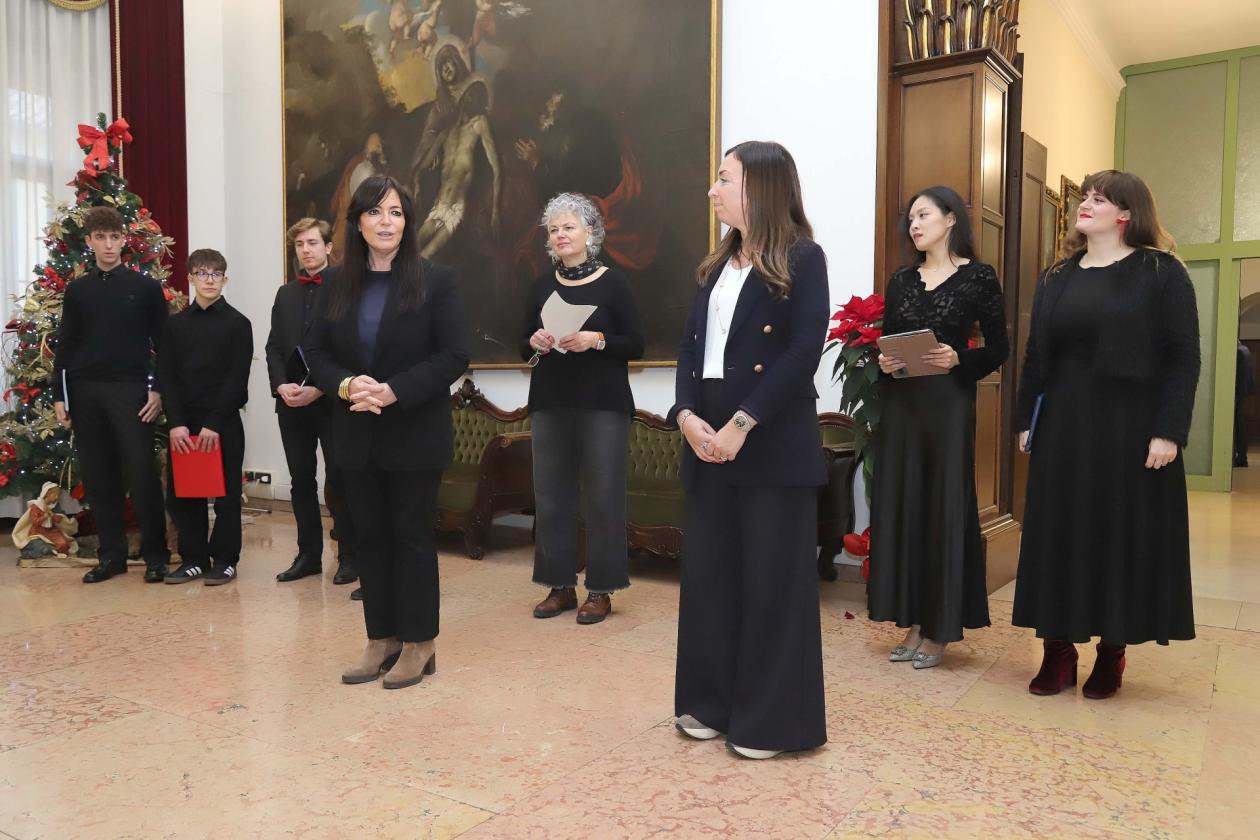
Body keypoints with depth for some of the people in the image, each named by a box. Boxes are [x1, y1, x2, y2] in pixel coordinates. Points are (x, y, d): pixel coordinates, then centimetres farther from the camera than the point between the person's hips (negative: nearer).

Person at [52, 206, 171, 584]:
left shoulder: (146, 287, 3)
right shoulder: (77, 290, 10)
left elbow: (162, 343, 3)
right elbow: (65, 346, 11)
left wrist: (158, 390, -6)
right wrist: (59, 396, 5)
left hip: (131, 389, -3)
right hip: (85, 391, 3)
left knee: (142, 474, -4)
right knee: (98, 477, 6)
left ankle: (155, 554, 6)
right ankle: (112, 555, 15)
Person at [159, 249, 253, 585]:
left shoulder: (238, 323, 0)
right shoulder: (175, 324, 10)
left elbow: (237, 378, -6)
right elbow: (166, 376, 5)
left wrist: (214, 424, -12)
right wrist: (176, 423, -7)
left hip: (224, 422, -3)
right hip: (183, 423, 3)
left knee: (226, 491, 2)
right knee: (181, 492, 5)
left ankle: (224, 560, 13)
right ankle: (193, 558, 18)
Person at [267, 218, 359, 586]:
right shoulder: (285, 294, 16)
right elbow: (274, 347, 12)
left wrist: (319, 389, -16)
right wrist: (281, 385, -5)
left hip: (331, 400, -5)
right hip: (291, 402, 5)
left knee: (339, 481, 0)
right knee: (301, 481, 9)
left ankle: (349, 556, 8)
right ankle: (308, 554, 18)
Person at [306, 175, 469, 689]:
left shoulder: (435, 281, -5)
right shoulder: (337, 287, 7)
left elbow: (454, 356, -11)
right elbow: (316, 354, 7)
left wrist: (394, 391, -20)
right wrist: (346, 385, -15)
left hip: (415, 434, -4)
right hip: (357, 436, 4)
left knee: (412, 536, 3)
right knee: (370, 536, 10)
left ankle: (418, 644, 16)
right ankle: (381, 639, 22)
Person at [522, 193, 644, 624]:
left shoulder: (612, 282, -1)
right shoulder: (543, 286, 11)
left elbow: (636, 345, -3)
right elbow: (523, 347, 14)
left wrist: (596, 339, -19)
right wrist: (536, 342, -8)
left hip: (602, 405, -4)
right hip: (550, 404, 4)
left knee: (602, 495, -1)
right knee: (551, 495, 5)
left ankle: (601, 589, 11)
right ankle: (561, 585, 17)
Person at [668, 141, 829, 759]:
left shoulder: (802, 258, -3)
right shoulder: (719, 263, 16)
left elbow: (804, 351, -14)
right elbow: (691, 344, 9)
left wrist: (742, 424, -19)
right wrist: (686, 415, -8)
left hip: (772, 441, -6)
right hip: (708, 436, 7)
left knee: (771, 577, 2)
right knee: (709, 570, 11)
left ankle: (770, 720, 16)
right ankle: (713, 702, 26)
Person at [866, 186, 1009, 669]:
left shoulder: (978, 277, -2)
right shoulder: (901, 280, 12)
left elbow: (999, 349, -2)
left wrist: (958, 359, -19)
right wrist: (883, 362, -7)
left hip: (949, 406, -4)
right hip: (900, 405, 5)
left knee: (944, 507, -1)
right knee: (900, 506, 4)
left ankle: (939, 629, 10)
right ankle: (912, 624, 15)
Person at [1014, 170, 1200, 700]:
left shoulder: (1161, 273, -1)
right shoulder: (1058, 277, 12)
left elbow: (1183, 358, -7)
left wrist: (1169, 432, -14)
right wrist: (1026, 420, 6)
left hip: (1129, 428, -4)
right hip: (1062, 428, 4)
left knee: (1124, 535, 3)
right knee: (1058, 534, 4)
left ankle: (1112, 652, 16)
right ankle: (1059, 650, 14)